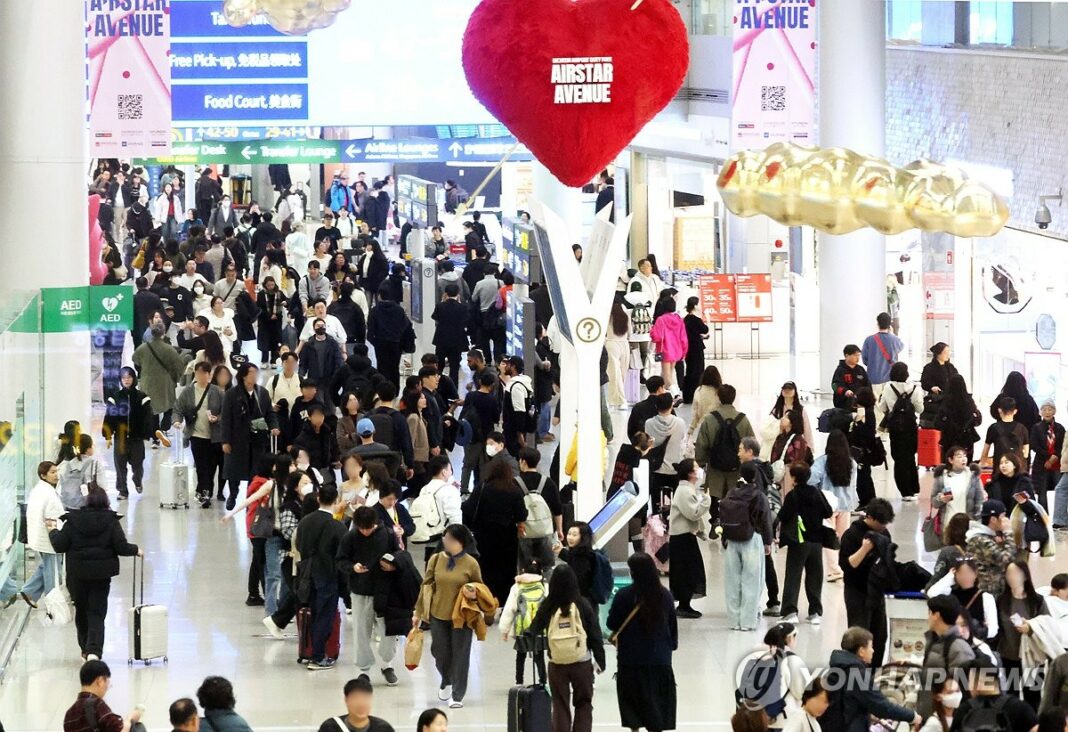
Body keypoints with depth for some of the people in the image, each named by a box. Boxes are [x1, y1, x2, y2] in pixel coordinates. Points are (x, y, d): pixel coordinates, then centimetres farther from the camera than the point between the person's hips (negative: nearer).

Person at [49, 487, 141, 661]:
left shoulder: (73, 520, -3)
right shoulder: (111, 521, -6)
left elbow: (59, 546, -3)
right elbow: (121, 547, -9)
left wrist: (52, 530, 15)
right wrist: (136, 551, 10)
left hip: (77, 575, 1)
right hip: (101, 575, -1)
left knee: (81, 611, 17)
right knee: (97, 613, 0)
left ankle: (86, 650, 24)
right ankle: (94, 650, -17)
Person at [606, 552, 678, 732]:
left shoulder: (624, 595, -15)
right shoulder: (664, 595, -5)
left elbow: (611, 625, -5)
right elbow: (673, 625, 6)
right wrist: (672, 645, 22)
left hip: (631, 659, -2)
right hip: (660, 658, 2)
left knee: (633, 700, 10)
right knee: (658, 701, 12)